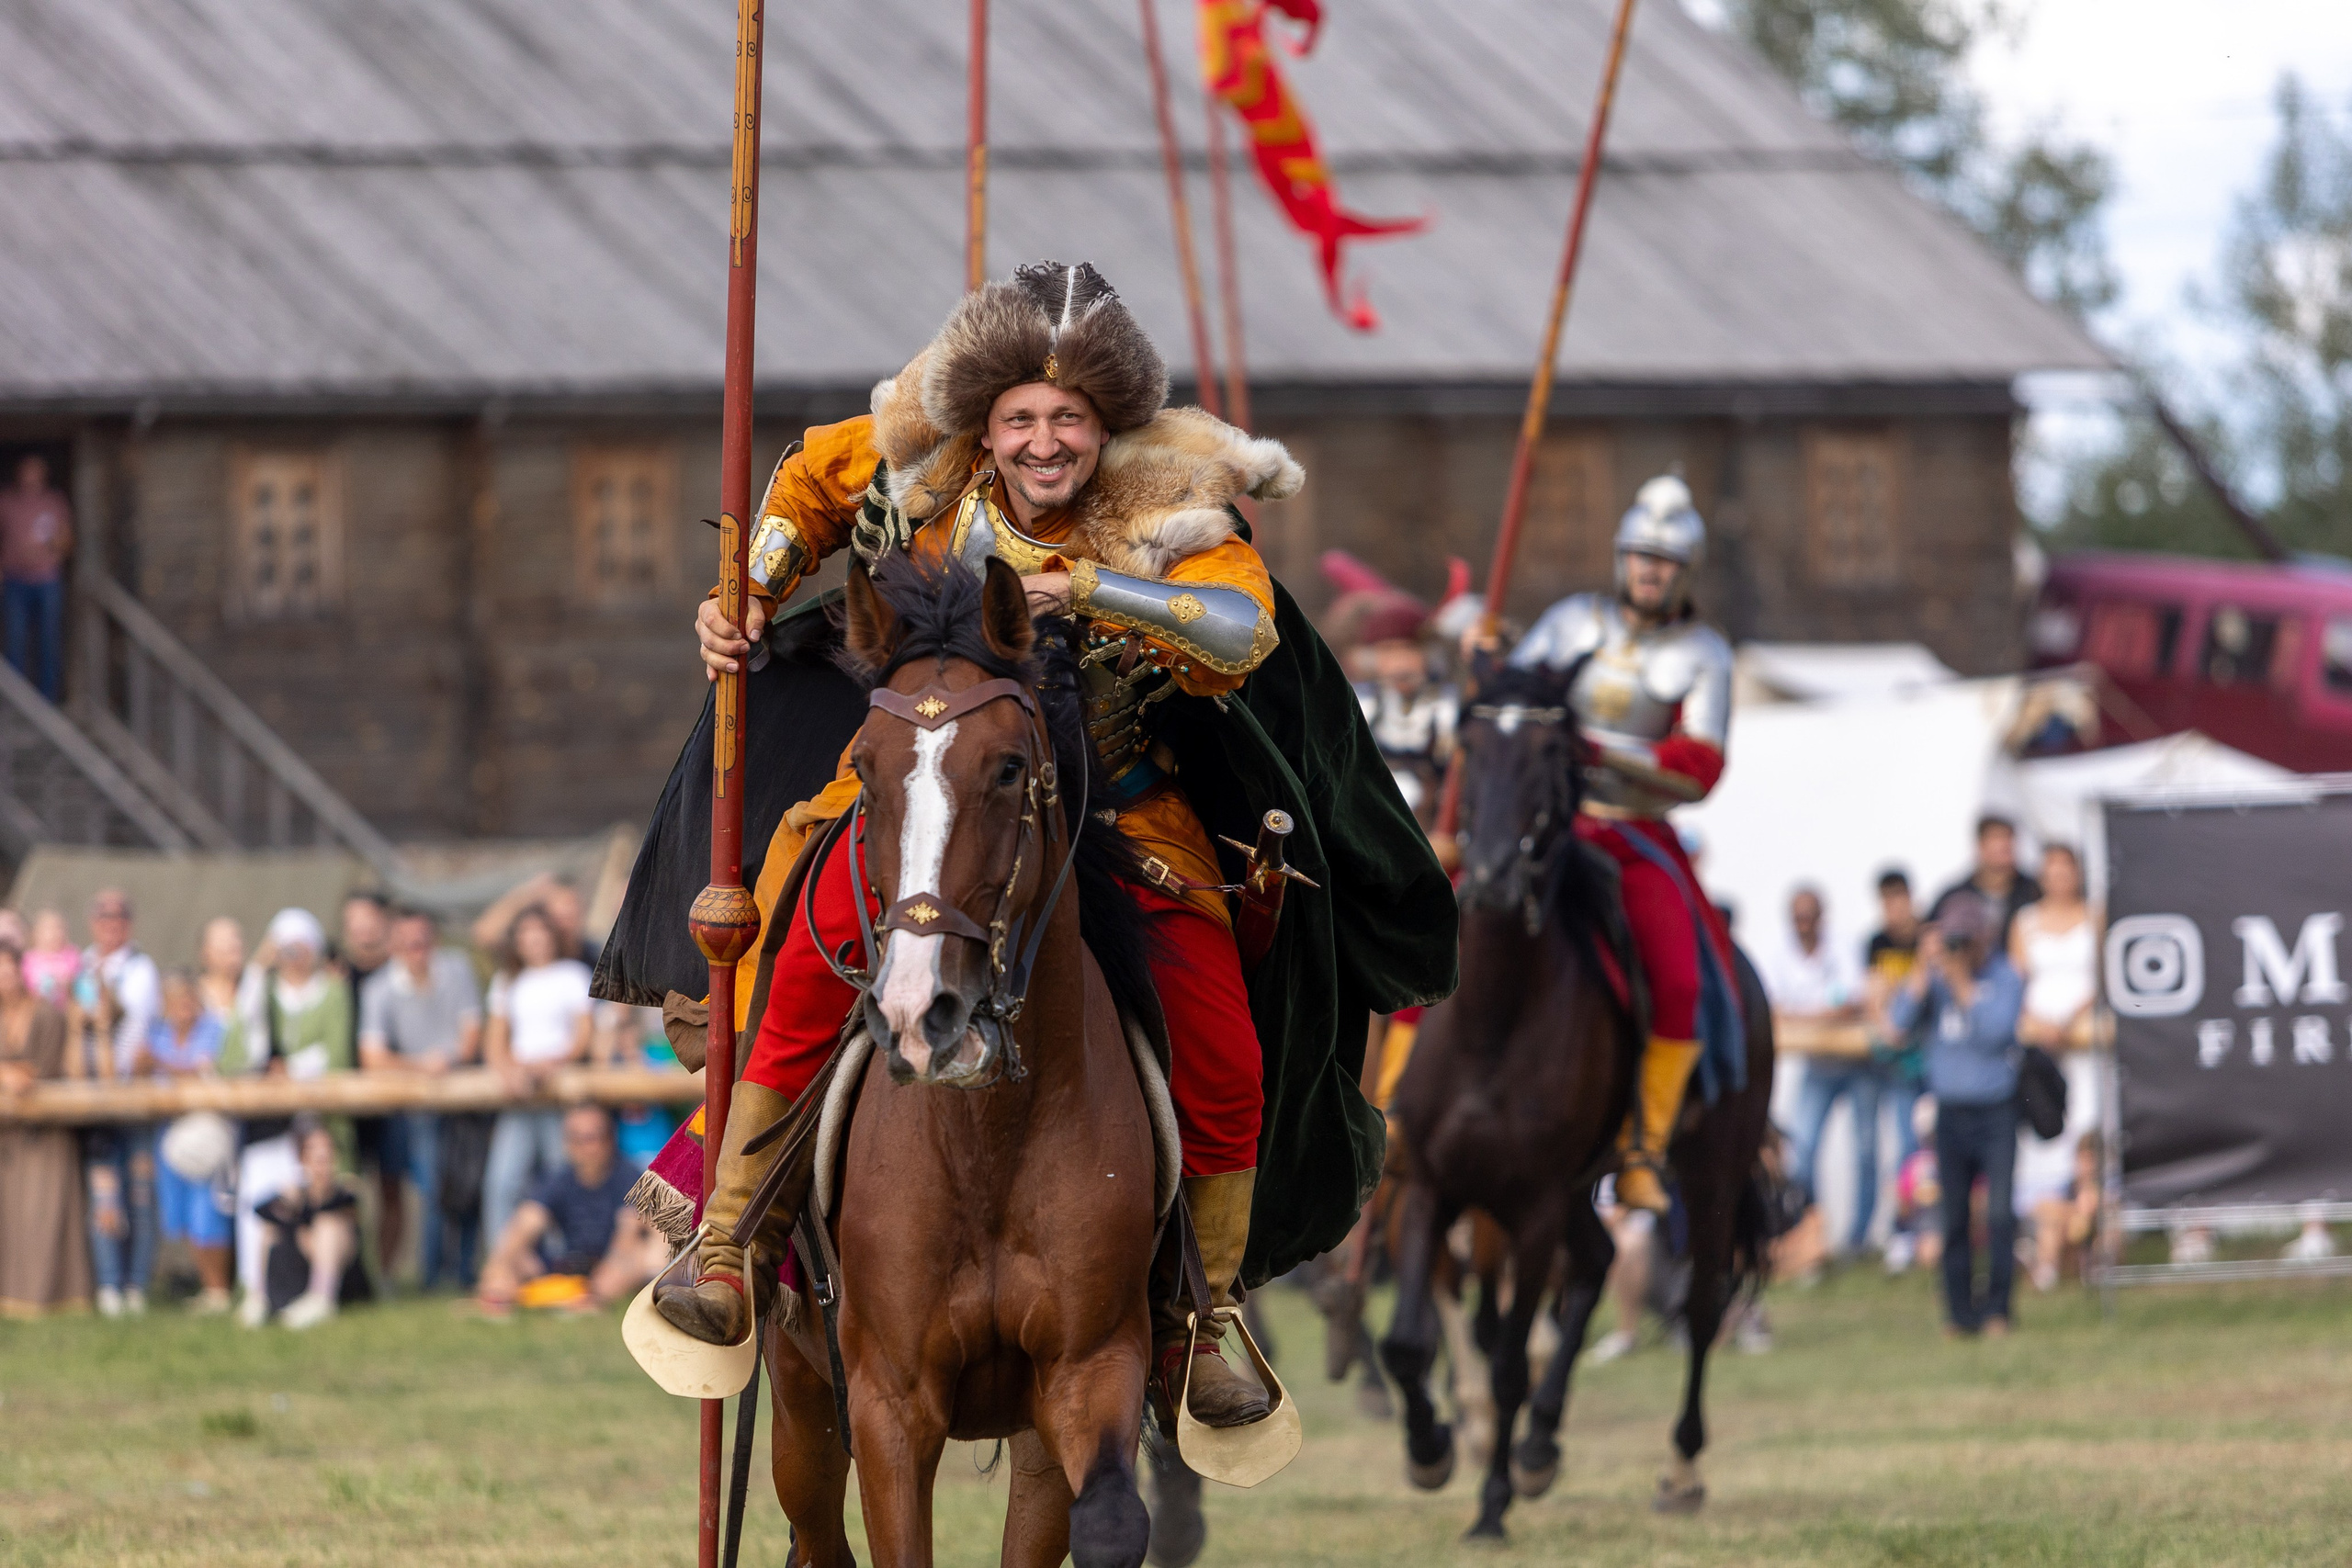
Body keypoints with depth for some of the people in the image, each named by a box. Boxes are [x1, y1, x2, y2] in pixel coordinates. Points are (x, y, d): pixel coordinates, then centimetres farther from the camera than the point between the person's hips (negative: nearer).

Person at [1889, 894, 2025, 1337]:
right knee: (1954, 1216, 2)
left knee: (1999, 1211, -9)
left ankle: (1996, 1308, -5)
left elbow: (1996, 1030, -16)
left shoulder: (2004, 978, -3)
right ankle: (1959, 1311, 7)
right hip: (1950, 1111, 3)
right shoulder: (1936, 976, 6)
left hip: (1996, 1106, -3)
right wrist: (1925, 966, -12)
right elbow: (1901, 1018, -5)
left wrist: (1961, 981, -18)